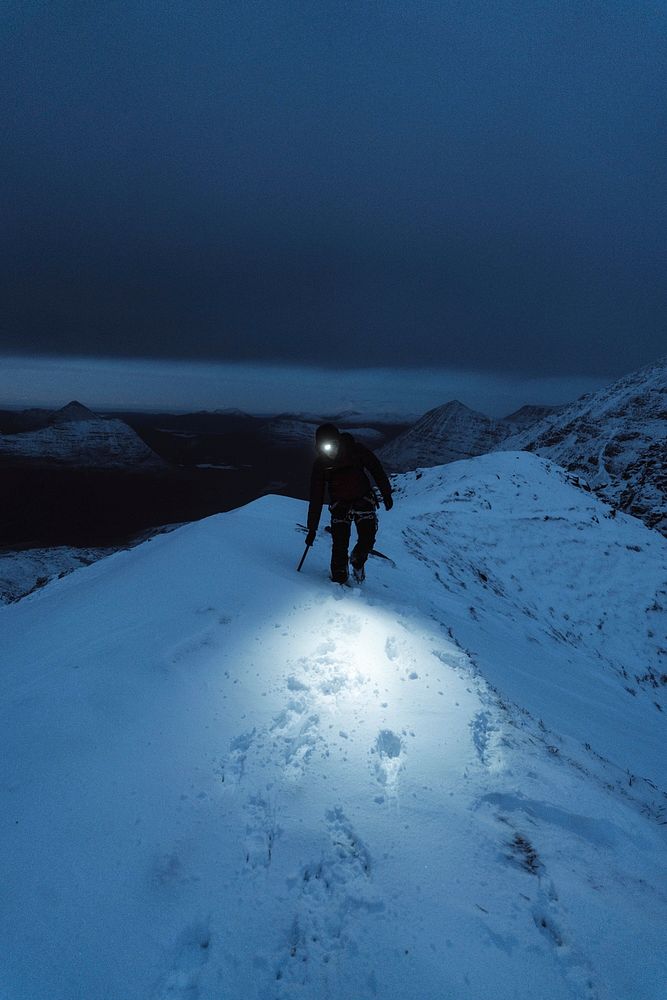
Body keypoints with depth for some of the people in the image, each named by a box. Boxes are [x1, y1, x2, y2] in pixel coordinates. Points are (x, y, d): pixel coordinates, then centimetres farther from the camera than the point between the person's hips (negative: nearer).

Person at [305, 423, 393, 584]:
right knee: (339, 546, -10)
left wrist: (386, 494, 5)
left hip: (363, 500, 0)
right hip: (340, 504, 0)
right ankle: (339, 580, 10)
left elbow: (377, 469, 1)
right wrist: (312, 528, -8)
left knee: (367, 540, -8)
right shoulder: (320, 464, -11)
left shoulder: (356, 450, -14)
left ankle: (357, 562, 25)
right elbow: (316, 498, -8)